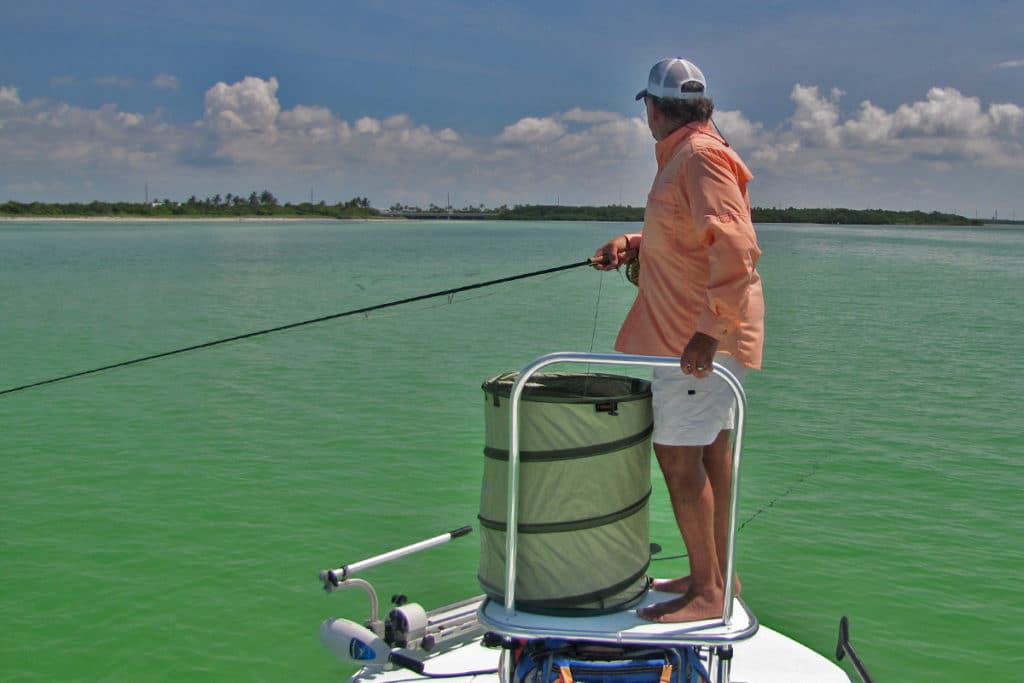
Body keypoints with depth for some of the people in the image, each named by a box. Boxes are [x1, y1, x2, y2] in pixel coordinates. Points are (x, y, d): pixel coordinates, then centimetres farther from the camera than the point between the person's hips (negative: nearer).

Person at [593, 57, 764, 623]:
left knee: (678, 457, -7)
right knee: (711, 452, 15)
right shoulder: (684, 156, 17)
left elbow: (737, 249, -27)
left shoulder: (699, 157, -17)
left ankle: (707, 592, 1)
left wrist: (709, 329, -29)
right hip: (704, 330, 11)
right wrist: (632, 244, 10)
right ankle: (715, 576, 26)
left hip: (696, 338, -11)